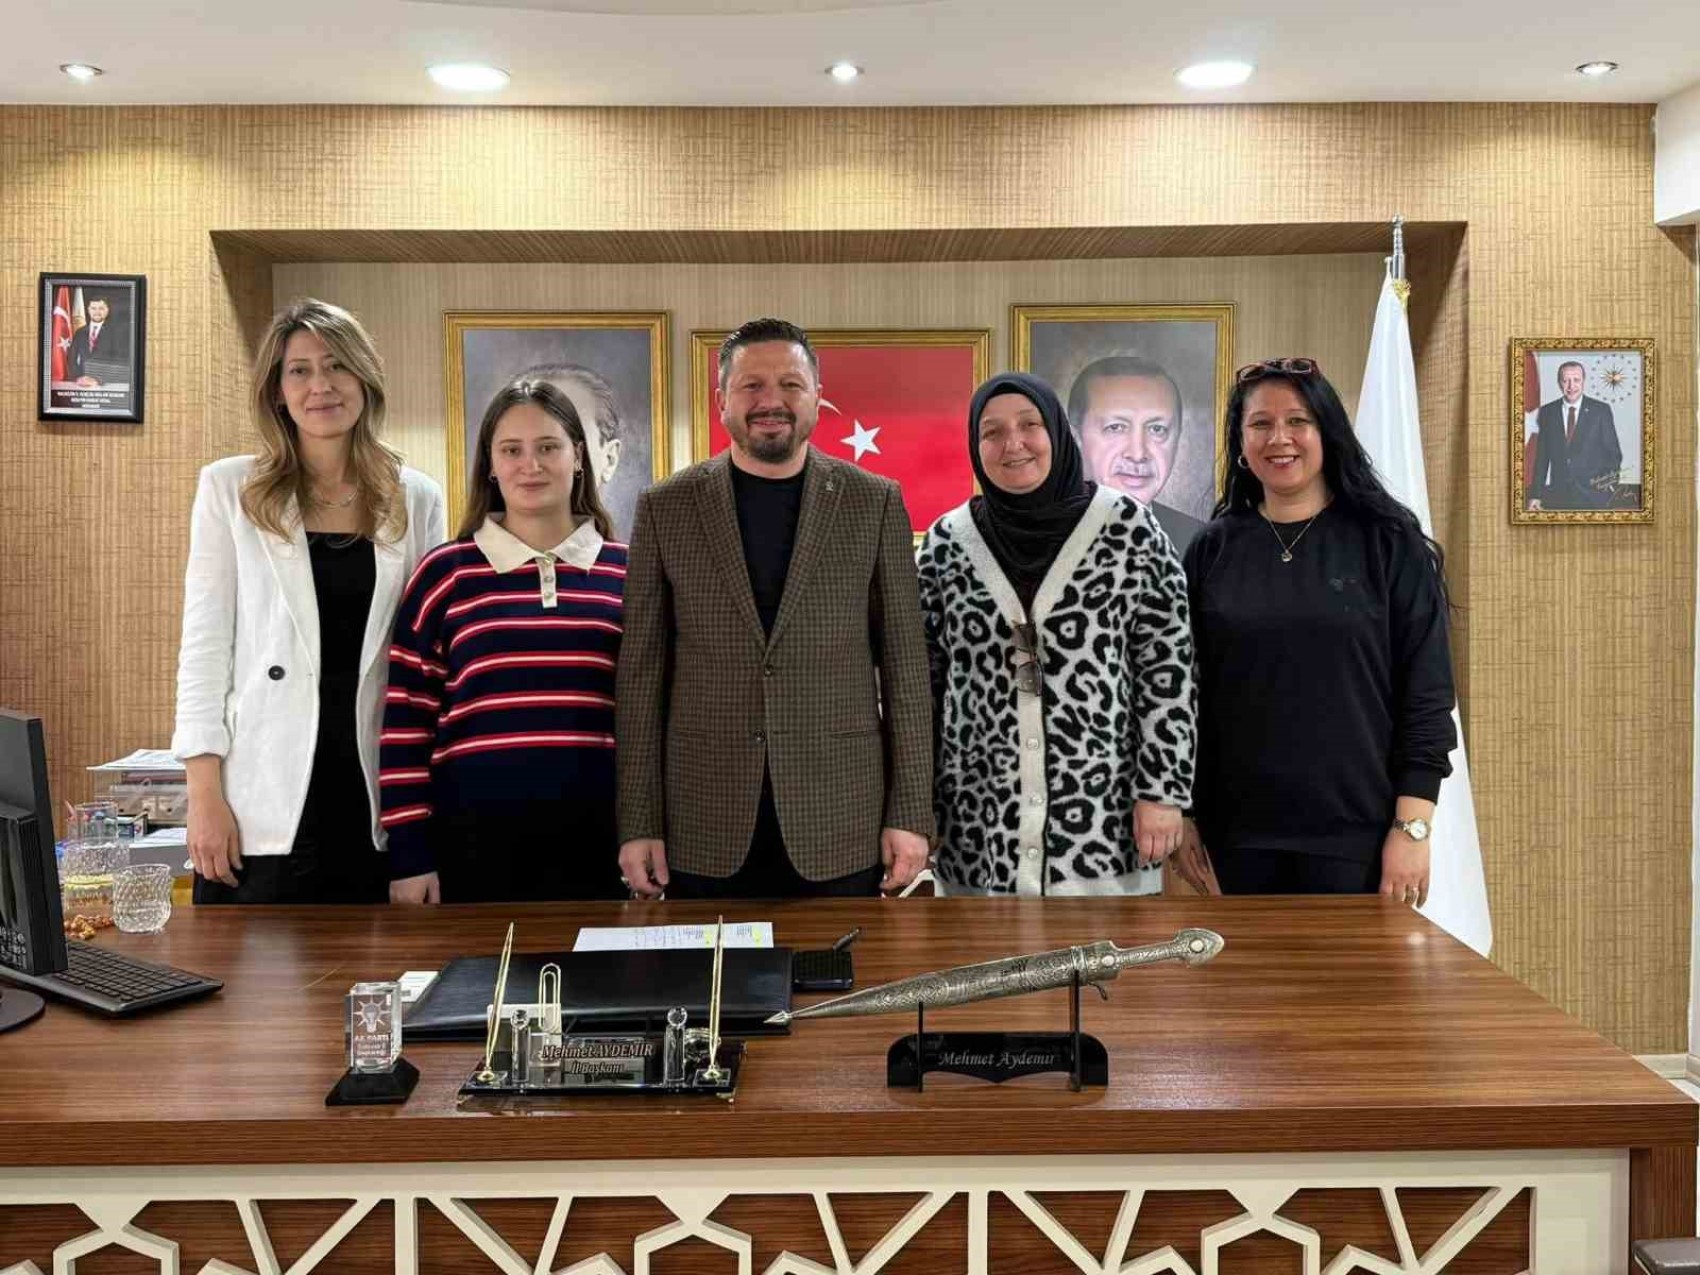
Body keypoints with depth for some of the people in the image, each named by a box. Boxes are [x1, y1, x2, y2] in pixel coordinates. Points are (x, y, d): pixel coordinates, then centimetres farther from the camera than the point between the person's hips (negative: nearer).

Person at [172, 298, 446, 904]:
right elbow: (205, 644, 2)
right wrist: (204, 792, -5)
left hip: (378, 798, 2)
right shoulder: (230, 488, 4)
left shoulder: (416, 499, 8)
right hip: (267, 806, -1)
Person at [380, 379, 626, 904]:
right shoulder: (446, 572, 3)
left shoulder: (627, 573, 6)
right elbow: (406, 722, 3)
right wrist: (408, 853, -1)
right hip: (474, 841, -1)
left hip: (597, 840, 1)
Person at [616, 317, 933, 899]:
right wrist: (639, 823, -1)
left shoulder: (874, 503, 2)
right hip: (705, 828, 0)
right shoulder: (665, 508, 2)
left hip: (840, 827, 0)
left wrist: (910, 812, -2)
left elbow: (904, 664, 2)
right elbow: (642, 672, 2)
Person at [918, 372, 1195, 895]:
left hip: (1105, 823, -2)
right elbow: (924, 684, 8)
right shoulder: (946, 543, 4)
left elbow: (1167, 667, -2)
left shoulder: (1128, 527, -2)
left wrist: (1163, 789, -6)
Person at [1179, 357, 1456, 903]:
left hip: (1357, 835, -2)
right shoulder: (1213, 550, 5)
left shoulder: (1388, 543, -2)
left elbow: (1426, 693, -4)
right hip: (1240, 834, 2)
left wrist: (1412, 827, -9)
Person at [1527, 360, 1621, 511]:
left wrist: (1609, 480, -13)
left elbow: (1613, 453, 3)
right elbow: (1542, 457, 7)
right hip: (1557, 497, 2)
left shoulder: (1601, 410, 1)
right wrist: (1535, 494, 3)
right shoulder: (1547, 412, 6)